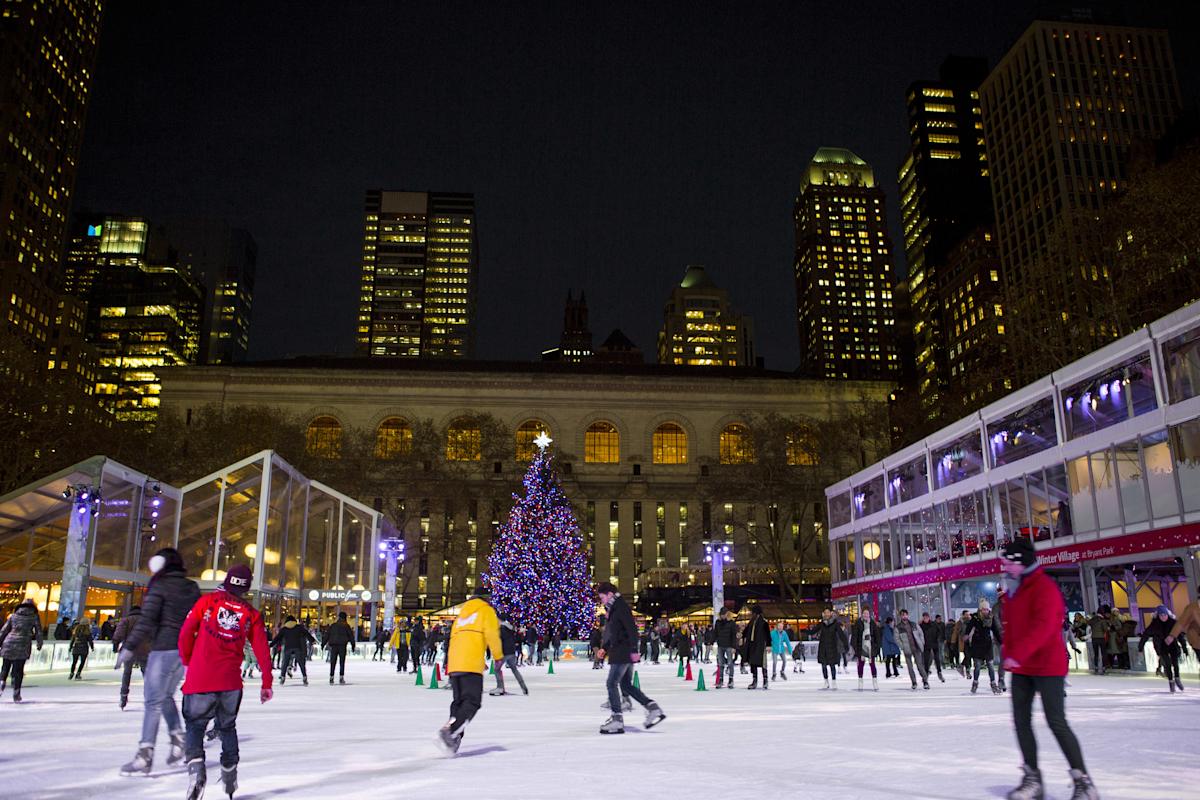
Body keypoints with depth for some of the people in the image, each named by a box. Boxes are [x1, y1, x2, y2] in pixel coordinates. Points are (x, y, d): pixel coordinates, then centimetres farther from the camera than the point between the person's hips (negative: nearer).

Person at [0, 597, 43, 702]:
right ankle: (16, 694, 2)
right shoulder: (34, 616, 8)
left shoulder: (13, 616, 13)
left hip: (9, 643, 2)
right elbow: (38, 632, 9)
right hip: (23, 645, -2)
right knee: (18, 670, 3)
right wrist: (39, 643, 22)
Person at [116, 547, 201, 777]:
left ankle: (145, 755, -6)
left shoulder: (159, 587, -7)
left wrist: (129, 647, -14)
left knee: (153, 701, -4)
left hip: (164, 649, -7)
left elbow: (146, 620, -15)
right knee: (166, 696, 21)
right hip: (187, 650, 7)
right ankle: (178, 740, 12)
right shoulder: (192, 588, 13)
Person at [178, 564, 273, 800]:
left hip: (200, 679, -2)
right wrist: (266, 684, 12)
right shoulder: (251, 614, 6)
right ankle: (230, 775, 26)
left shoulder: (207, 601, 2)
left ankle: (196, 766, -14)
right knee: (228, 727, 21)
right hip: (231, 681, 2)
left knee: (195, 725, 10)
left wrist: (187, 662, 18)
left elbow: (186, 633, 1)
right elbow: (262, 649, 5)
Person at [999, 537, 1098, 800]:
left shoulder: (1044, 587, -16)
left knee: (1056, 723, -5)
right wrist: (1007, 652, 9)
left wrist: (1017, 654, -32)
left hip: (1048, 665, -9)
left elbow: (1043, 627, -27)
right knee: (1021, 721, 8)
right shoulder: (1015, 591, 12)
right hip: (1021, 668, 9)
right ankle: (1032, 779, 17)